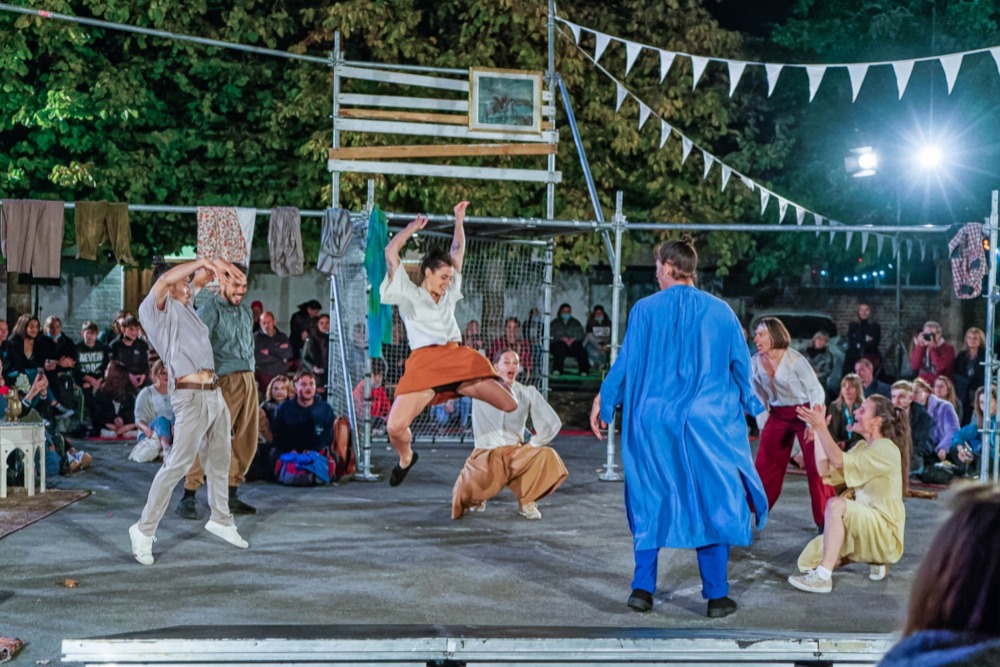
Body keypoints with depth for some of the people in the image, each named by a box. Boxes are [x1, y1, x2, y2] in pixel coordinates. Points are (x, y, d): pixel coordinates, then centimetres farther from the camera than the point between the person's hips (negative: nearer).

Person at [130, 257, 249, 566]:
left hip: (215, 393, 9)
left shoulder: (184, 304, 16)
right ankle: (145, 529, -2)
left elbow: (202, 276, 27)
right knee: (178, 463, -11)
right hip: (191, 397, -9)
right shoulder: (158, 309, -6)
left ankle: (220, 519, 32)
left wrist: (218, 266, 5)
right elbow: (164, 278, -25)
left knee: (219, 460, 17)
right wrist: (204, 261, -21)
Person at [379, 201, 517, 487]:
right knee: (395, 426, -17)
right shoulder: (408, 294, 13)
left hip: (458, 358, 4)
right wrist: (413, 227, 17)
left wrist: (459, 219, 33)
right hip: (423, 364, -4)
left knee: (512, 406, -9)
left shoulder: (449, 294, 26)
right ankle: (406, 458, 18)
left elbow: (458, 251, 34)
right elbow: (390, 251, 6)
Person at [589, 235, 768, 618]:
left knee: (650, 502, 13)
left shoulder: (645, 310, -4)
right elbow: (741, 367, 5)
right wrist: (746, 405, 22)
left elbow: (626, 363, -2)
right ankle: (716, 596, 8)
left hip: (653, 421, 0)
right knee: (712, 501, 7)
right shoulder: (720, 311, 0)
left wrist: (604, 403, 10)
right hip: (707, 423, 0)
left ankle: (643, 588, 10)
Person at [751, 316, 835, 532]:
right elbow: (759, 397, 9)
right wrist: (762, 425, 8)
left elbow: (816, 390, -14)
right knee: (764, 465, 6)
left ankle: (826, 521, 7)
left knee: (816, 467, -5)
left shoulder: (794, 359, -18)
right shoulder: (755, 363, -4)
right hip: (778, 416, 4)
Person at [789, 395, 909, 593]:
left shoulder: (886, 450, -15)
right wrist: (817, 430, 0)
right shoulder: (863, 447, 13)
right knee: (809, 560, 0)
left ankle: (822, 578, -32)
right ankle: (875, 560, 17)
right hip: (865, 522, 9)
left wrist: (821, 427, -25)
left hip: (886, 531, -9)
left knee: (836, 504, -33)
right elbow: (825, 470, 3)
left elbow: (839, 461, -27)